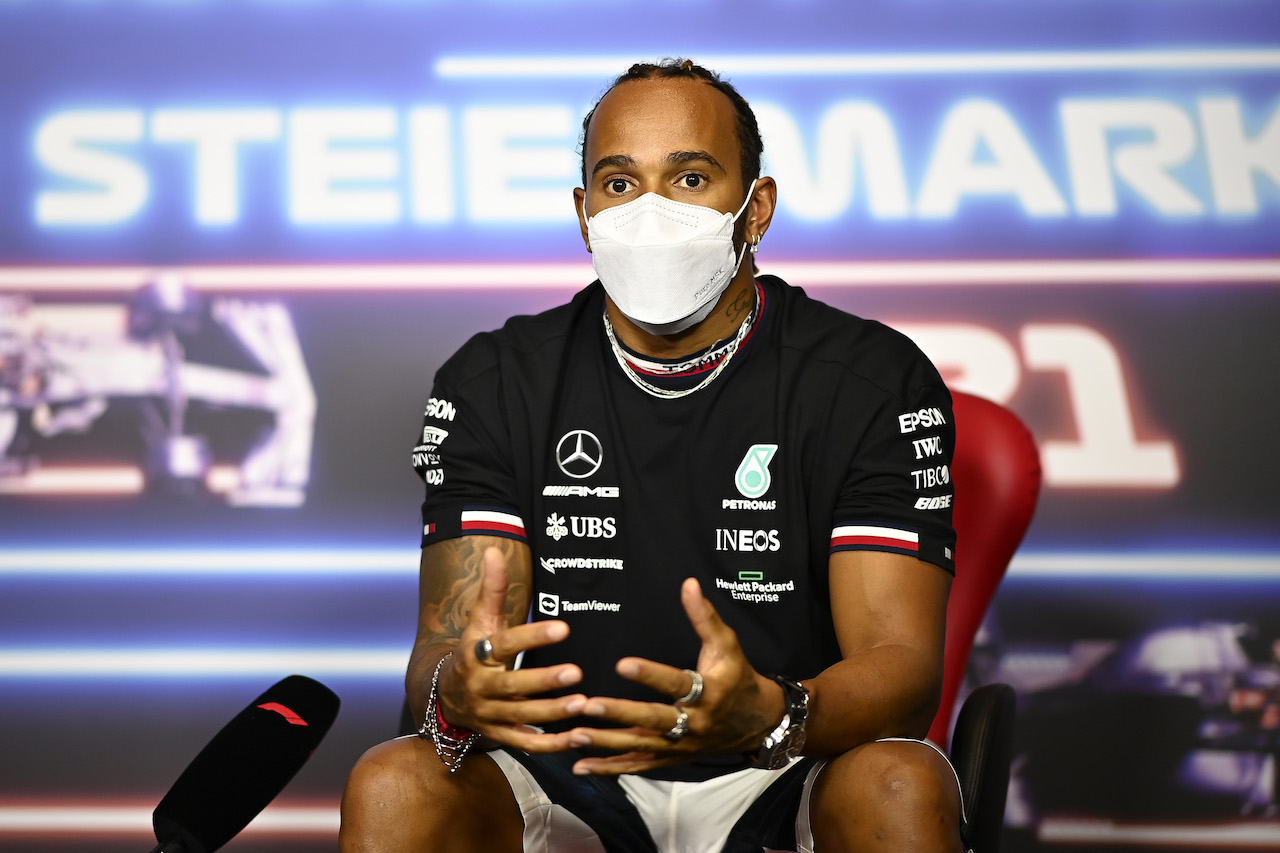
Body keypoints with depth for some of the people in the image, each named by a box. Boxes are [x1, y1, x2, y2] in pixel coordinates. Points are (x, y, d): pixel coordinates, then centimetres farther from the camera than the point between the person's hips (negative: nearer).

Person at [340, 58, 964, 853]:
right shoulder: (493, 383, -1)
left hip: (789, 782, -1)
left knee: (904, 786, -33)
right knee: (390, 787, -26)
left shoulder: (876, 382, -7)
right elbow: (446, 651, -7)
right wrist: (456, 693, -34)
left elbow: (902, 664, -15)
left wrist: (771, 716, -39)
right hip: (570, 778, 1)